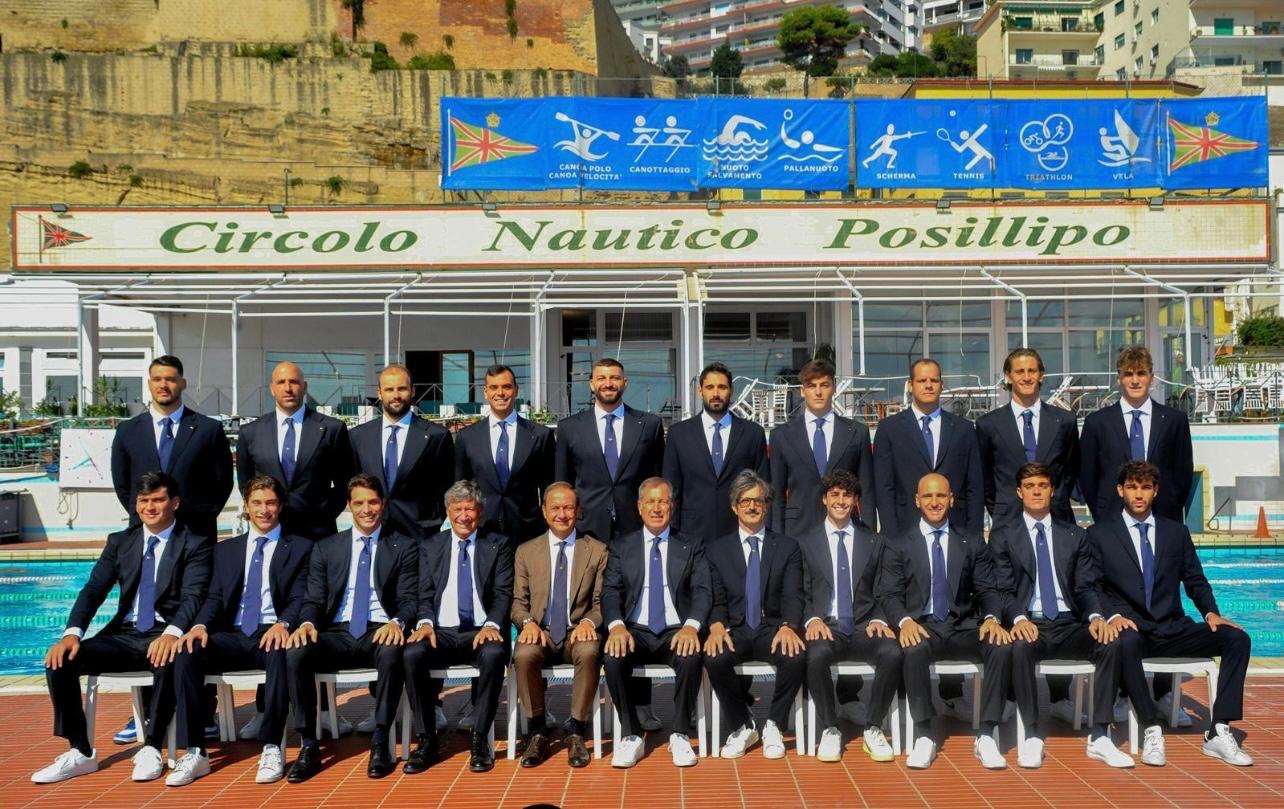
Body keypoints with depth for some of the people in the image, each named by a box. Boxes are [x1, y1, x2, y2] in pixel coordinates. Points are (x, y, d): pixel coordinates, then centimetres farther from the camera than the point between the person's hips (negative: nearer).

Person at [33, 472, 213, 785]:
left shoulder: (195, 544, -1)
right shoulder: (119, 542, 14)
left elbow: (193, 597, -14)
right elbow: (93, 590, 4)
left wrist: (172, 633, -35)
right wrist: (72, 633, -15)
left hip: (164, 636, -5)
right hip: (124, 635, 5)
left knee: (168, 660, -38)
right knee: (60, 660, -17)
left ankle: (151, 749, -21)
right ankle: (80, 752, -6)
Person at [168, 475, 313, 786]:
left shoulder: (300, 548, 10)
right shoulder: (226, 550, 21)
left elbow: (300, 598, 0)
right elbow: (215, 597, 13)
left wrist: (283, 624, -23)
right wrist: (200, 625, -10)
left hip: (272, 634, -4)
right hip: (233, 636, 4)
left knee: (280, 652, -38)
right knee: (186, 653, -25)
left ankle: (271, 748, -27)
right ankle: (194, 753, -20)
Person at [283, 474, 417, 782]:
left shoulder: (404, 546, 8)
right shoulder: (326, 548, 15)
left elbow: (409, 599, 0)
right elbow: (313, 599, 10)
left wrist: (397, 622, -24)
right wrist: (307, 623, -15)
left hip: (381, 631, -2)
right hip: (338, 633, 3)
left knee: (393, 653, -37)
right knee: (295, 654, -27)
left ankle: (380, 743, -22)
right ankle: (308, 746, -16)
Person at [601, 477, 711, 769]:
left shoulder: (692, 547, 10)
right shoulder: (621, 547, 12)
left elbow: (702, 592, 0)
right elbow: (610, 591, 3)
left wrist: (691, 626, -21)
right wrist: (616, 625, -19)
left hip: (676, 632, -1)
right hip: (635, 631, 1)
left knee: (691, 657, -34)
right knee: (612, 658, -31)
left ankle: (680, 735, -13)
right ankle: (631, 736, -13)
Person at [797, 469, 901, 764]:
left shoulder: (874, 542, 15)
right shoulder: (806, 542, 12)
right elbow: (801, 593, 7)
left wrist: (878, 620, -7)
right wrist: (812, 619, -13)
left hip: (863, 627, 1)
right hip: (826, 627, -1)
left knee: (893, 652, -32)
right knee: (816, 655, -36)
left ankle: (873, 729, -12)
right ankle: (830, 730, -14)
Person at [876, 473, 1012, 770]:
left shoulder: (973, 544, 15)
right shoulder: (897, 546, 9)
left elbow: (987, 590, 9)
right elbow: (889, 594, 0)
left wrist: (991, 618, -14)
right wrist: (905, 621, -21)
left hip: (963, 627, 2)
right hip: (922, 627, -2)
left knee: (1003, 646, -28)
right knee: (914, 650, -36)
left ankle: (985, 737, -20)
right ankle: (924, 737, -23)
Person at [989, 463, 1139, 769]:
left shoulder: (1075, 536, 16)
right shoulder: (1003, 535, 8)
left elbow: (1086, 587, 9)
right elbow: (1003, 590, 0)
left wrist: (1096, 616, -14)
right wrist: (1019, 618, -21)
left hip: (1068, 624, 3)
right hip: (1029, 625, -3)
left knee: (1112, 643, -27)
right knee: (1020, 647, -36)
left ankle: (1099, 737, -19)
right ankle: (1032, 738, -25)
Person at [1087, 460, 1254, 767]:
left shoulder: (1177, 532, 16)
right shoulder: (1099, 534, 6)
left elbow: (1196, 581, 15)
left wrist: (1211, 613, -6)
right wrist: (1113, 615, -20)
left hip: (1172, 630, 4)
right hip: (1131, 629, -4)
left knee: (1237, 638, -20)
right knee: (1125, 643, -40)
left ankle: (1218, 733, -19)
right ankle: (1151, 730, -28)